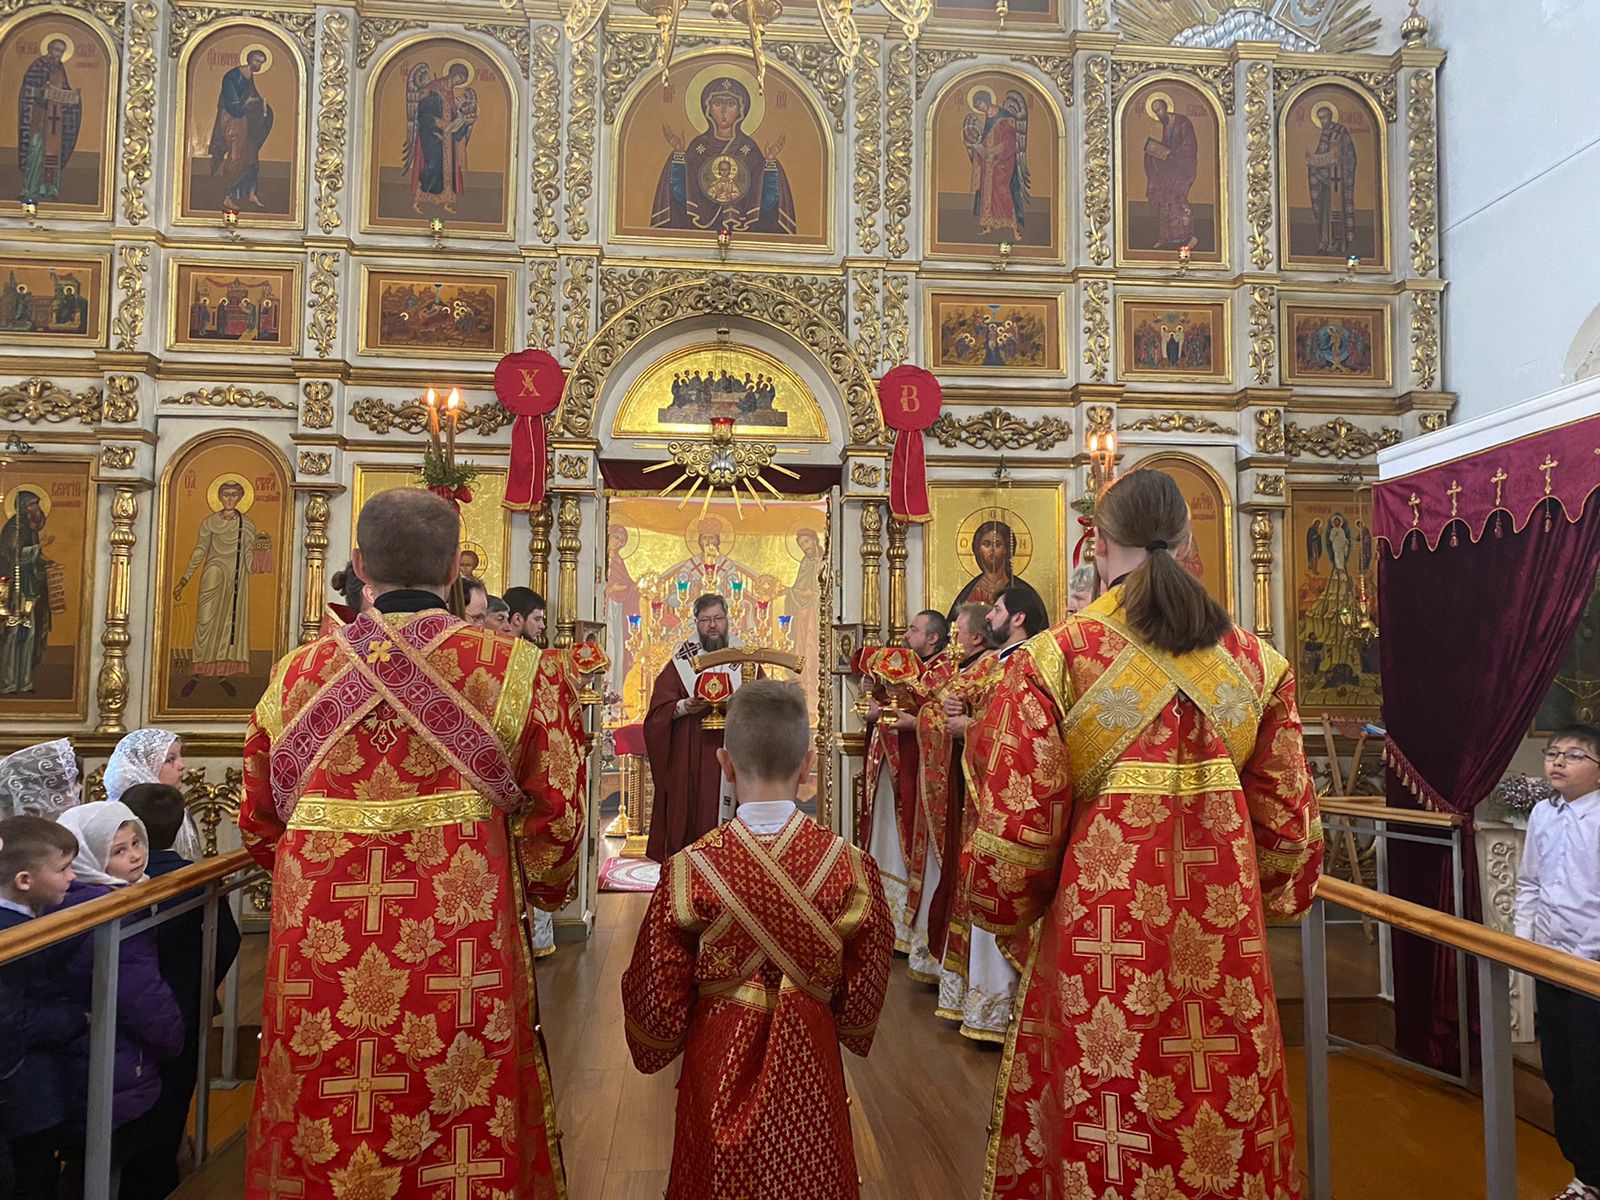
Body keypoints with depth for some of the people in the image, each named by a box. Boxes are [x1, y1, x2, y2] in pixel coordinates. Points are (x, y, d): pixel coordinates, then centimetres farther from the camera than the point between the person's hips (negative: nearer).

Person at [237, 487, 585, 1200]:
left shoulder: (296, 675, 1)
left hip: (317, 962, 3)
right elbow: (556, 818, -7)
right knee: (462, 1141, 13)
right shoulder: (520, 671, -8)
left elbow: (258, 826, 9)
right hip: (462, 957, -2)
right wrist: (539, 892, 14)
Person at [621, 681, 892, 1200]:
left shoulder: (690, 869, -19)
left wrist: (653, 1050, 13)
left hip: (718, 1064, -1)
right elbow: (864, 991, -3)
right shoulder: (849, 866, -16)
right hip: (808, 1064, 1)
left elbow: (657, 993, -8)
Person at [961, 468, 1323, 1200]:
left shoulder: (1054, 660, -10)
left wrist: (1008, 919, 9)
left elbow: (1015, 825, -10)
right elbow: (1287, 818, 6)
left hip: (1100, 954, -3)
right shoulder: (1256, 664, 2)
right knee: (1227, 1127, 19)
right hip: (1226, 956, 4)